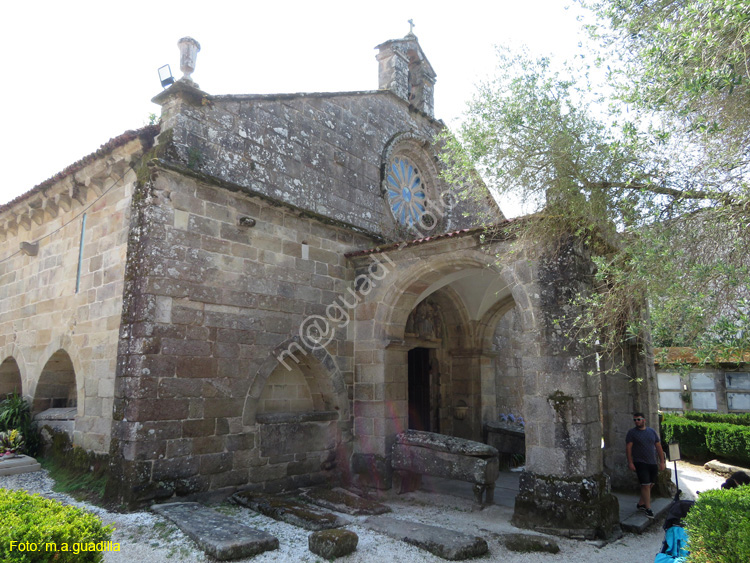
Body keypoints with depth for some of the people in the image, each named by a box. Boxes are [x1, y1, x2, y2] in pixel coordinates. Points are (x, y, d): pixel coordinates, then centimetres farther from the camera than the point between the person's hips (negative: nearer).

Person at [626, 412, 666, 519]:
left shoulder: (652, 431, 9)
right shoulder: (632, 432, -4)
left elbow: (658, 446, 13)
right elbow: (628, 448, -6)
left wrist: (662, 461, 9)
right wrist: (630, 462, -12)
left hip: (653, 463, 5)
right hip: (640, 463, -5)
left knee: (650, 485, 10)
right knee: (645, 485, -8)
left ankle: (641, 504, 23)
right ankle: (648, 508, 0)